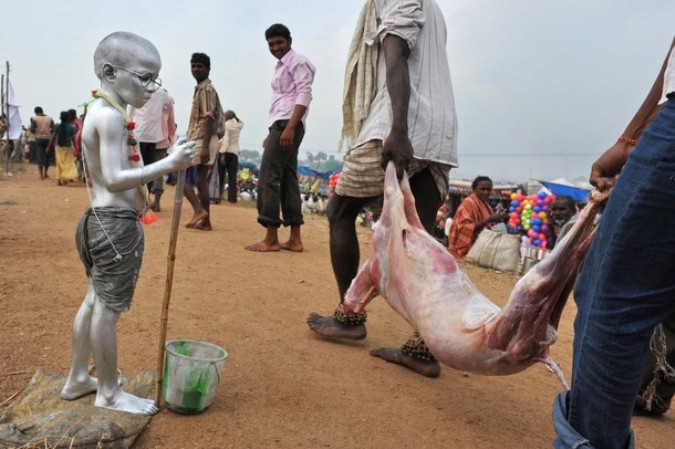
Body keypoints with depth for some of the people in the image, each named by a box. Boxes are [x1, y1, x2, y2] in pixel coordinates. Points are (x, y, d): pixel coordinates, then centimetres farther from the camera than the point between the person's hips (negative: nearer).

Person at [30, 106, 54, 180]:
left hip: (38, 139, -1)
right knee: (47, 156, 13)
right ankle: (45, 173, 20)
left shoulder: (34, 118, -2)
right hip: (48, 138, 1)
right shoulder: (50, 118, 3)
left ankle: (41, 175, -3)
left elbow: (32, 130, -8)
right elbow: (53, 129, -3)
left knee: (39, 156, 0)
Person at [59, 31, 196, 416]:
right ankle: (109, 393, 18)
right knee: (109, 310, 2)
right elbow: (115, 179, -24)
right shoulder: (111, 115, -17)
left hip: (101, 220, 11)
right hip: (117, 224, -11)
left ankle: (77, 379, 35)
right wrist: (169, 164, -26)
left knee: (95, 302, 20)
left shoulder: (101, 111, 14)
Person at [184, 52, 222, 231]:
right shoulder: (201, 89, 20)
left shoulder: (206, 89, -10)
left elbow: (209, 118, -19)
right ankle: (205, 221, 9)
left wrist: (205, 146, -25)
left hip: (201, 140, -10)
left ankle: (199, 210, -12)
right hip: (199, 140, 10)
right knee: (201, 180, 8)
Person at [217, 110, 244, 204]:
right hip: (234, 153, 4)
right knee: (232, 176, 1)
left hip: (225, 152, -4)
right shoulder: (238, 126, 9)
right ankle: (232, 197, -5)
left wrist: (222, 154, -16)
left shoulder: (226, 125, -7)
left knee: (220, 175, 4)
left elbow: (225, 140, -15)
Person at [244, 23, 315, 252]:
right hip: (281, 125, 10)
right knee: (288, 180, 5)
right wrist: (272, 134, 22)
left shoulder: (297, 62, -3)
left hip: (288, 125, -10)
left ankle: (271, 239, -9)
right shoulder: (280, 67, 25)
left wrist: (290, 127, -25)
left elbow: (304, 95, -15)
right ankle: (295, 239, 6)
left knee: (268, 179, -12)